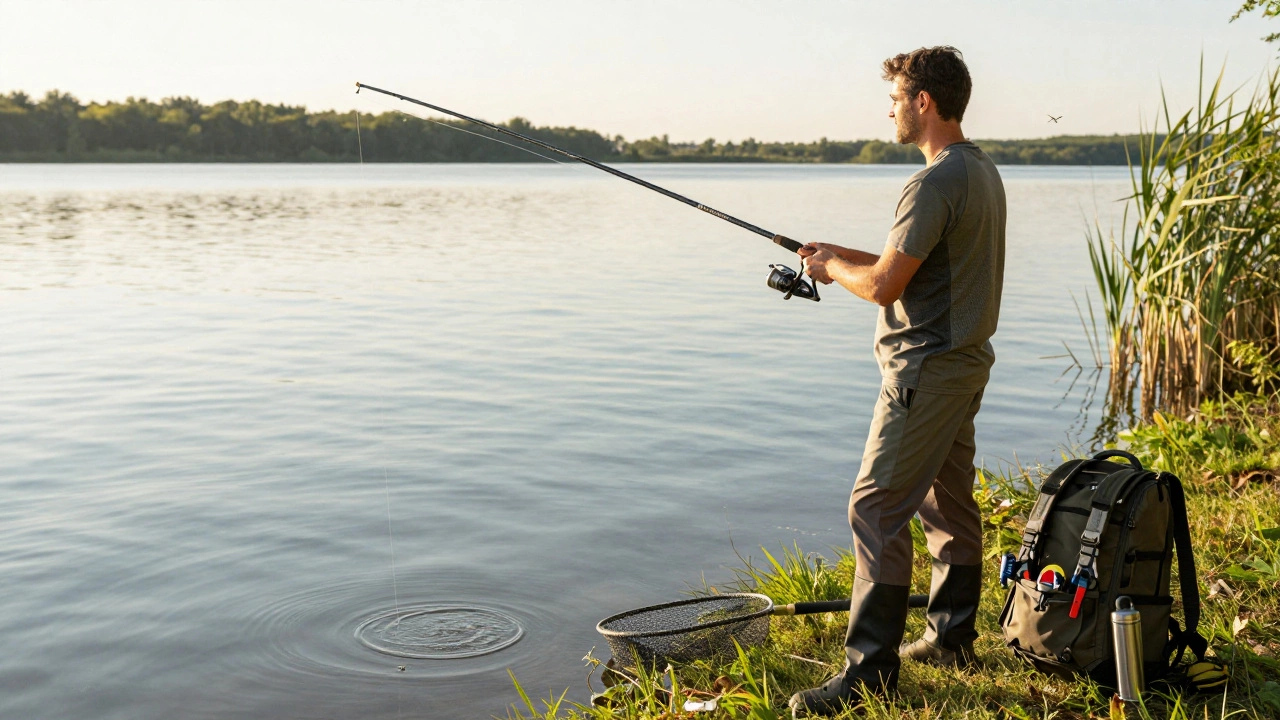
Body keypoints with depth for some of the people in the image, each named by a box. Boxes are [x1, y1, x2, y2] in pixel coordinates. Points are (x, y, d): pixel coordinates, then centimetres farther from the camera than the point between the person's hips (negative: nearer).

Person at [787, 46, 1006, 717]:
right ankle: (951, 637, 28)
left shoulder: (936, 183, -20)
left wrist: (832, 269, -1)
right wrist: (844, 255, 14)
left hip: (926, 371, -11)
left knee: (877, 507, -8)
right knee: (948, 501, 17)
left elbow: (885, 285, -20)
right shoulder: (983, 171, 13)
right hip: (965, 362, 11)